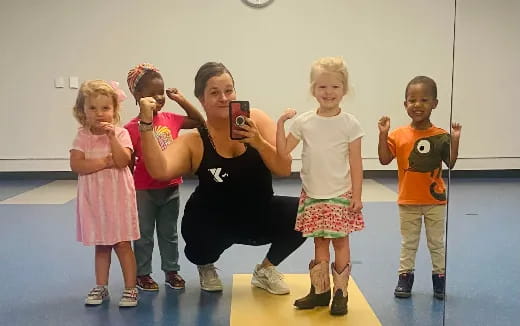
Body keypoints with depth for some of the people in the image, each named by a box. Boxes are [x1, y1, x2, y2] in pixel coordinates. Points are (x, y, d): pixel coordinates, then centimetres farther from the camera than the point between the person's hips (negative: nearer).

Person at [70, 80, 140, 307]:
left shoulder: (121, 134, -6)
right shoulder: (82, 136, 0)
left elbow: (123, 162, -20)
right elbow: (76, 165, -12)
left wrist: (111, 137, -24)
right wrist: (103, 162, -18)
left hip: (118, 197, -3)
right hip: (94, 199, 3)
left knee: (122, 244, 2)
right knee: (101, 245, 15)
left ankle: (130, 289, 11)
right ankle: (101, 287, 27)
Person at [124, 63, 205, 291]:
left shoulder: (170, 120, 0)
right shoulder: (132, 128, -13)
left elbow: (199, 121, 12)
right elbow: (128, 164, -8)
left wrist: (181, 100, 2)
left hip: (170, 188, 4)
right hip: (144, 191, -4)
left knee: (169, 233, 16)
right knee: (144, 235, 10)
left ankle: (171, 271, 28)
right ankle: (142, 274, 23)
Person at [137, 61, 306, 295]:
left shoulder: (255, 119, -10)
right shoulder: (192, 141, -14)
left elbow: (285, 169, -15)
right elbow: (160, 171, -32)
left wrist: (258, 142, -32)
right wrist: (146, 124, -36)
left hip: (260, 214, 2)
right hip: (213, 221, -1)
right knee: (199, 249, -32)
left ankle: (265, 270, 7)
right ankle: (206, 267, 13)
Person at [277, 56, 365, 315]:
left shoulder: (350, 124, -6)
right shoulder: (303, 122, 0)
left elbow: (355, 163, -6)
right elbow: (282, 151, 0)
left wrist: (356, 195, -9)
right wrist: (281, 123, -8)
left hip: (341, 195, -2)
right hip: (313, 195, 3)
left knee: (340, 241, 4)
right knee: (319, 242, 12)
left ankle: (341, 293, 14)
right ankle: (320, 290, 23)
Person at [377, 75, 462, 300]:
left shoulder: (440, 136, -8)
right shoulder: (399, 135, -6)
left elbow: (451, 163, -8)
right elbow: (384, 159, -11)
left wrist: (455, 140, -20)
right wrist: (383, 134, -19)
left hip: (435, 201, 0)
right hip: (408, 201, 0)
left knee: (437, 242, 13)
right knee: (408, 242, 13)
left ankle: (439, 277, 26)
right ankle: (405, 276, 24)